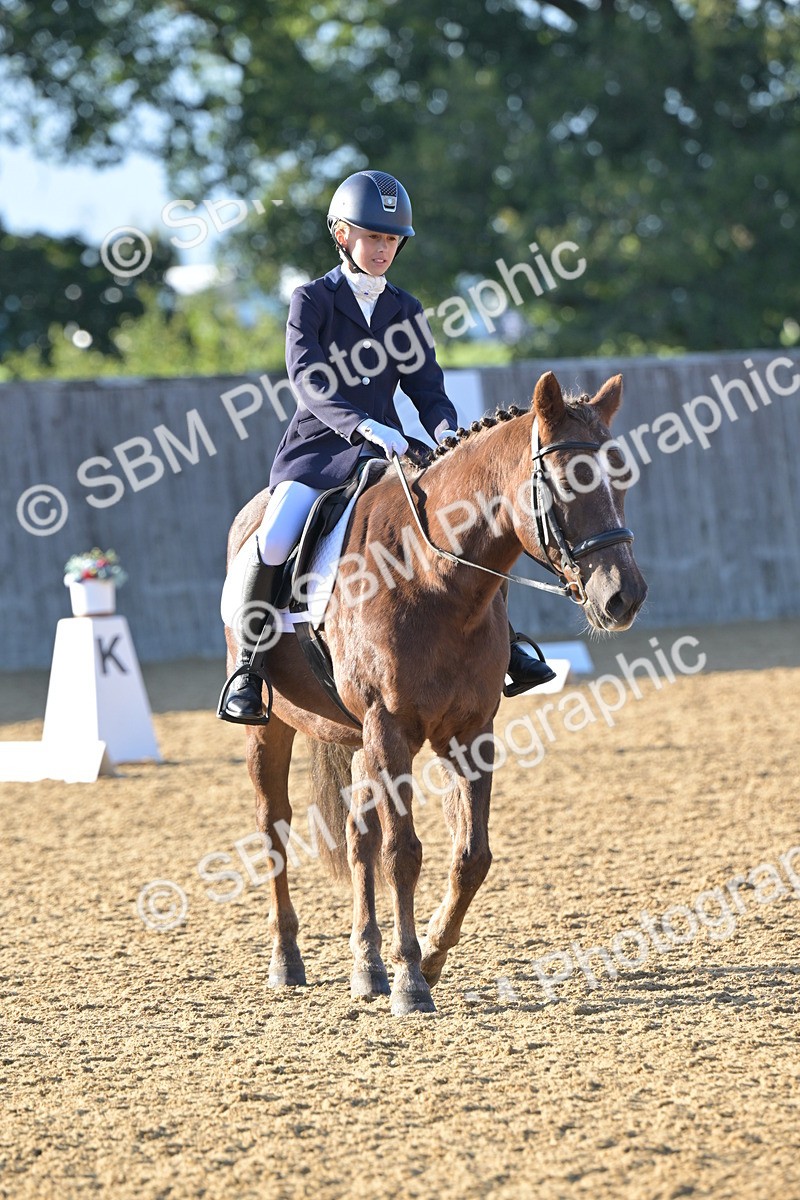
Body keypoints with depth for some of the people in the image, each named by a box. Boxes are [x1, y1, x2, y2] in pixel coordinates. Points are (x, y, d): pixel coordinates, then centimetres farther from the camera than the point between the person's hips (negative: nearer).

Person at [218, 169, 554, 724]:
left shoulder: (406, 311, 11)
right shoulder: (311, 301, -2)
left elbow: (428, 387, 7)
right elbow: (309, 381, -16)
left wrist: (445, 430, -17)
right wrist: (363, 426, -32)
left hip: (387, 451, 4)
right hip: (317, 449, -4)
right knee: (274, 542, -28)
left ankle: (503, 647, 1)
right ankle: (248, 671, -13)